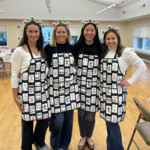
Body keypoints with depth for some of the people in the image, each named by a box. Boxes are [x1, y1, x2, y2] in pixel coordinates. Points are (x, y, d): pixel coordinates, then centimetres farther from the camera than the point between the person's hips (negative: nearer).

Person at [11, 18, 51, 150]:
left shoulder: (42, 50, 10)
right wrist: (15, 97, -9)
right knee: (28, 122, 6)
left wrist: (47, 89, 14)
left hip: (42, 90, 5)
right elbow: (14, 75, -7)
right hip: (27, 91, -5)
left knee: (45, 119, 9)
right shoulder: (19, 51, -7)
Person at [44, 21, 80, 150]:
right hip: (55, 88, -3)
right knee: (58, 119, -3)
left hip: (70, 88, 3)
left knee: (68, 118, 10)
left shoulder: (72, 48, 6)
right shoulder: (49, 48, -3)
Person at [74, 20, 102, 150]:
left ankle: (89, 137, 33)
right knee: (81, 111, 10)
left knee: (91, 113, 6)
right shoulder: (77, 46, 0)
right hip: (80, 83, 1)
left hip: (94, 84, 0)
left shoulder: (100, 47, -2)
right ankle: (83, 137, 34)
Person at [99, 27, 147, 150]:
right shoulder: (104, 52, 11)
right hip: (105, 91, 5)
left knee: (112, 121, -4)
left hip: (117, 91, -5)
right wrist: (102, 87, 5)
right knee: (108, 119, 11)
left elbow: (142, 67, -4)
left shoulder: (126, 52, -6)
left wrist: (130, 81, -6)